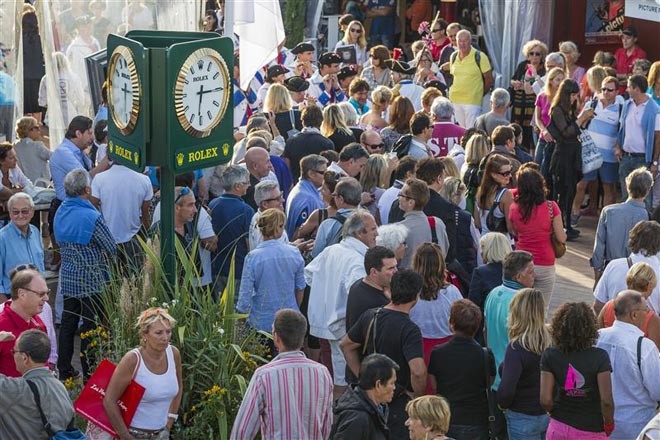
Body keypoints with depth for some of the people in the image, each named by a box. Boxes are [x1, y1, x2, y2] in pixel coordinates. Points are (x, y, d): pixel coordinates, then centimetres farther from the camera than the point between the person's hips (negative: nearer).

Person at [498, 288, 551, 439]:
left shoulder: (517, 347, -23)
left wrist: (503, 404, -7)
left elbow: (506, 390, -27)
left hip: (523, 417, -5)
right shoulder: (550, 341, -6)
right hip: (548, 414, 5)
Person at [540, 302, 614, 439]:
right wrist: (609, 425, 0)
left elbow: (545, 400, -11)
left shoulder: (550, 356, -8)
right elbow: (606, 401, -18)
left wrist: (555, 412, 10)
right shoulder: (599, 357, -14)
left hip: (559, 428, 2)